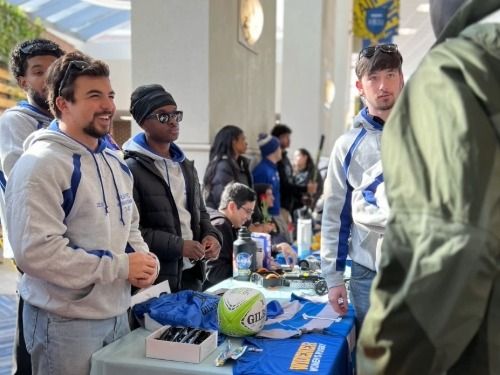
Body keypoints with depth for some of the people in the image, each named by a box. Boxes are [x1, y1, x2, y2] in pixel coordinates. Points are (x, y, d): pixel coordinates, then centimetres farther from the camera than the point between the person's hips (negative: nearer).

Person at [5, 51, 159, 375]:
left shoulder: (114, 161, 10)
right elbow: (35, 250, -25)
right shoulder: (41, 164, -17)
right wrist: (120, 267, -20)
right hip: (65, 321, -7)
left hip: (117, 311, 8)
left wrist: (144, 260, -3)